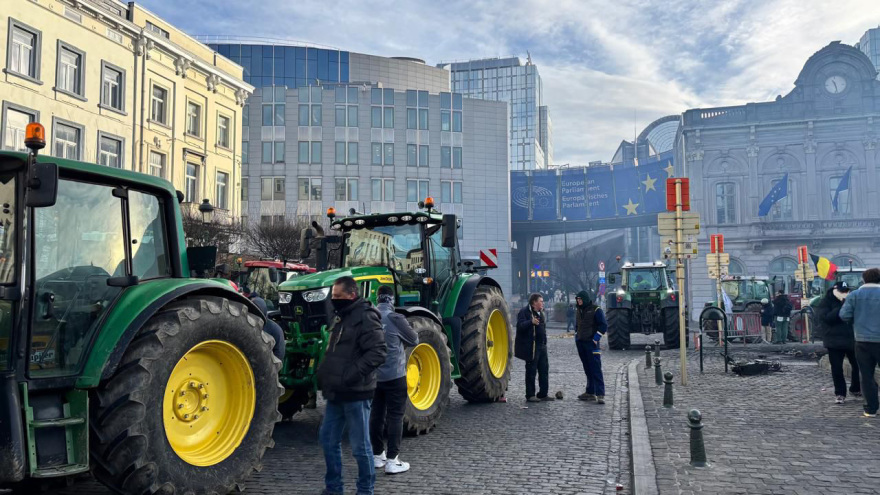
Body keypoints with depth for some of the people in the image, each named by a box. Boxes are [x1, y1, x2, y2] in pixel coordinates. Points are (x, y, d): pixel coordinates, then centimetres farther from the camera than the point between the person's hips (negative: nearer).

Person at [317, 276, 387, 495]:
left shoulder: (366, 317, -15)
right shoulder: (340, 317, 14)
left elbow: (377, 352, -23)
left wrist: (351, 375, -26)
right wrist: (324, 372, 13)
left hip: (355, 393, -9)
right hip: (336, 392, 9)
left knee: (360, 445, 3)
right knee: (328, 439, 16)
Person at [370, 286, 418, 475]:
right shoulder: (395, 318, -13)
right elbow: (414, 340, -2)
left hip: (373, 375, 5)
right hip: (394, 375, -5)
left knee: (376, 414, 14)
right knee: (395, 416, 1)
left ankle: (377, 455, 22)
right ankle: (392, 460, 1)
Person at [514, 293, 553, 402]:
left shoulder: (540, 313, 18)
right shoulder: (524, 312, -10)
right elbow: (520, 326, -23)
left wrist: (544, 343, 19)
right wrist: (531, 322, -39)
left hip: (541, 346, 8)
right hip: (531, 347, -8)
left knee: (544, 370, 9)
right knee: (531, 371, -2)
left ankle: (543, 394, 17)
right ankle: (530, 395, 6)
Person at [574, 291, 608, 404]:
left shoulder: (596, 310, -7)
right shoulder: (579, 310, 15)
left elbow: (604, 326, -10)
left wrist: (595, 339, -14)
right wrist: (577, 337, 17)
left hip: (591, 343, -7)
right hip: (580, 343, 7)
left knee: (596, 369, -10)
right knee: (587, 369, 11)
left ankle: (600, 394, -12)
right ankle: (590, 392, 17)